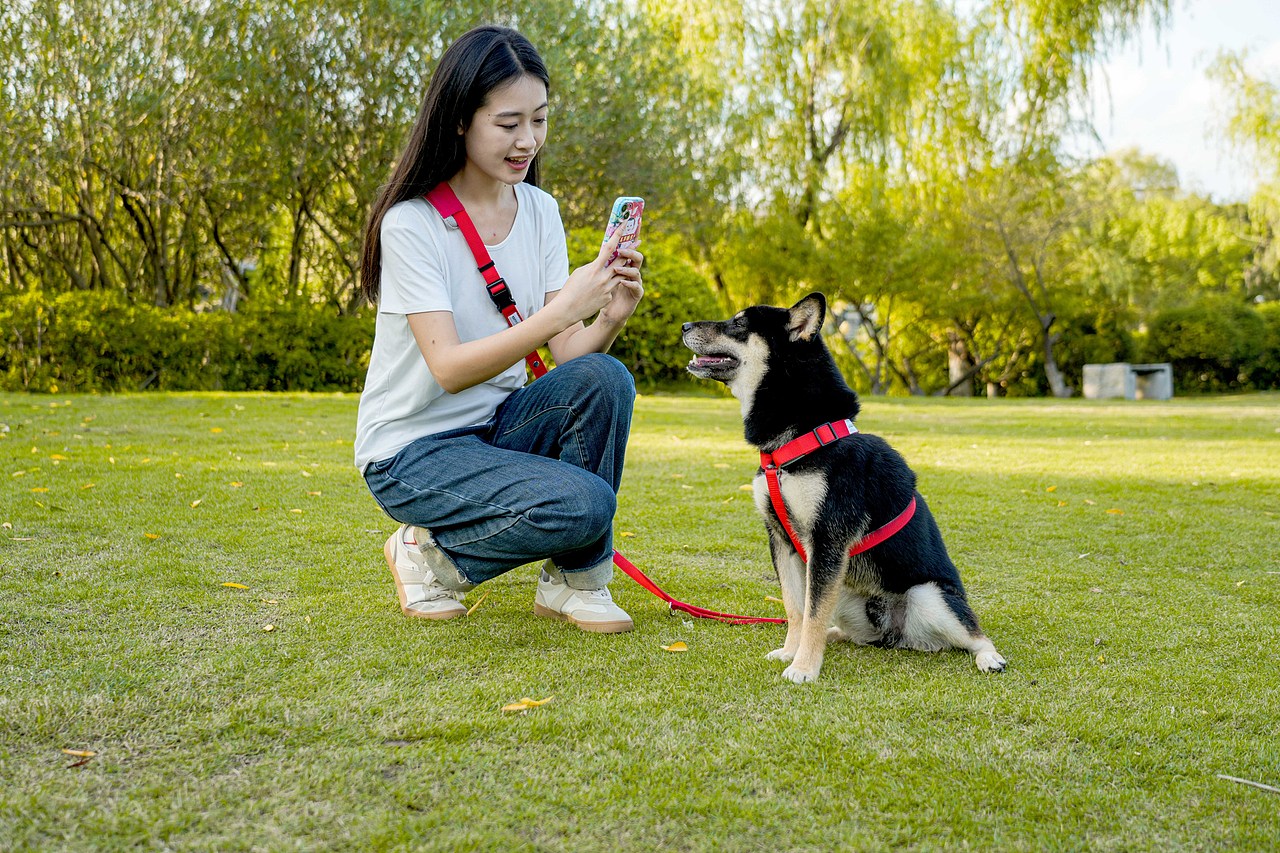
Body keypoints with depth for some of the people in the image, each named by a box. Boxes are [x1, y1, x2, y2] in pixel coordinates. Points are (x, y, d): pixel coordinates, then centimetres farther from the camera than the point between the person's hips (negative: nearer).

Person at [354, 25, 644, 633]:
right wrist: (559, 310, -34)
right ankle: (430, 552, 0)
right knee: (583, 504, -28)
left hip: (496, 426, 6)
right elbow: (449, 368, -25)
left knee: (604, 379, -25)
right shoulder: (411, 223, -17)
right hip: (412, 449, -5)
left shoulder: (540, 211, 1)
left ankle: (573, 580, -6)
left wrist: (611, 315, -26)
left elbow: (569, 353, -4)